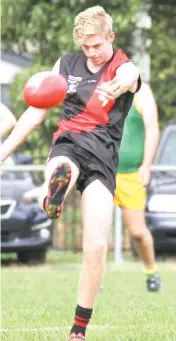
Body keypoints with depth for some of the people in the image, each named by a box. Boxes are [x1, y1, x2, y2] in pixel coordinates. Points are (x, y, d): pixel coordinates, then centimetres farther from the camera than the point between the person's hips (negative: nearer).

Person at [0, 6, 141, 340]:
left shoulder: (125, 69, 1)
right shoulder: (66, 64, 11)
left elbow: (124, 80, -27)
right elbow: (37, 110, 18)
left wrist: (115, 88, -54)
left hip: (102, 156, -1)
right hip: (68, 146, 1)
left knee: (96, 247, -12)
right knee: (60, 173, -41)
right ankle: (53, 198, -80)